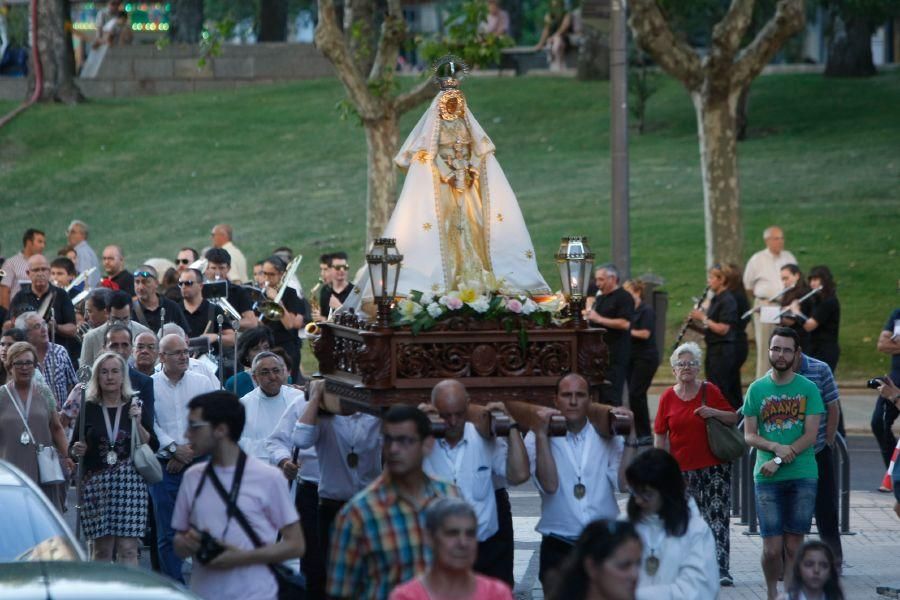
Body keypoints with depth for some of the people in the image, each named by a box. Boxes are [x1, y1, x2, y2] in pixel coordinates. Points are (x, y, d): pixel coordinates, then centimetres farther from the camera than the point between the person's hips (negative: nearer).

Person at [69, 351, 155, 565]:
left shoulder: (136, 407, 8)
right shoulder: (88, 409, 8)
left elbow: (152, 447, 4)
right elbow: (74, 449, 14)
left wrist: (138, 423, -10)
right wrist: (77, 450, -8)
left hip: (130, 482, -1)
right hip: (97, 482, 1)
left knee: (128, 548, -7)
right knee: (101, 549, -2)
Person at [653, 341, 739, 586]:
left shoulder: (709, 391, 1)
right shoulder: (668, 398, 4)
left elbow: (734, 418, 5)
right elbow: (660, 435, 7)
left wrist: (714, 412, -14)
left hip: (714, 466, -2)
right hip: (682, 469, 2)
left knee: (718, 516, -10)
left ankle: (721, 568, -14)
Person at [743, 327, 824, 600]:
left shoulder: (808, 389, 2)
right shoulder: (756, 389, 6)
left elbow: (810, 435, -3)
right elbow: (749, 435, 5)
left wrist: (779, 461, -12)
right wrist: (776, 447, -14)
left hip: (803, 477, 0)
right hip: (767, 478, 0)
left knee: (793, 545, 1)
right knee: (772, 547, -3)